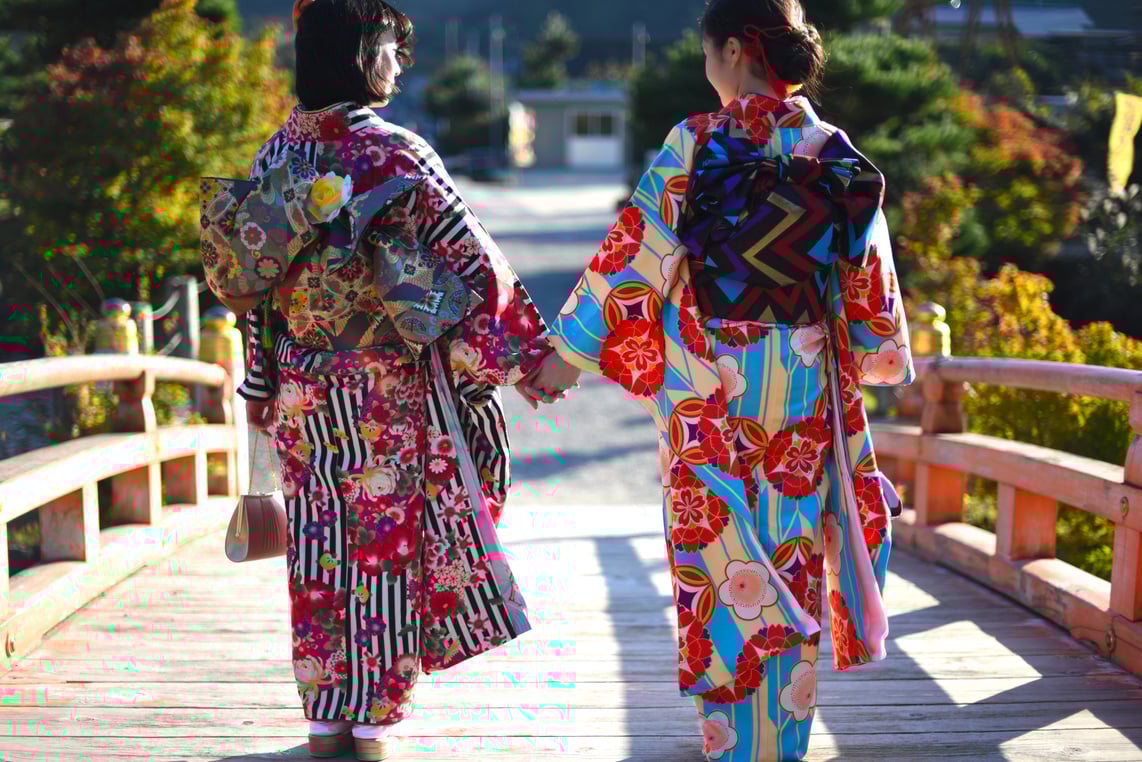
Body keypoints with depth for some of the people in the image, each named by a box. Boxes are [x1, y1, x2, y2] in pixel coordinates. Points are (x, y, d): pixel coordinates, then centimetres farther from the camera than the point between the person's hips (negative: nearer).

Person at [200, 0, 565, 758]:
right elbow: (472, 263, -12)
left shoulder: (277, 155, 2)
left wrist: (265, 393, 15)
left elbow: (250, 286, 7)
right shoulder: (396, 155, -14)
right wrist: (526, 354, -2)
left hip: (301, 392, 5)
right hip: (391, 392, -5)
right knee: (388, 540, 6)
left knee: (320, 545, 12)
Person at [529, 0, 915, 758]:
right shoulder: (833, 153, 0)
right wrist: (889, 355, 24)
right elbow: (867, 276, 7)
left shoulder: (696, 146, -11)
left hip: (711, 389, -3)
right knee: (790, 554, 13)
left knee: (720, 552, 8)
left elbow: (632, 252, -9)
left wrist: (569, 351, -2)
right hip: (804, 386, 3)